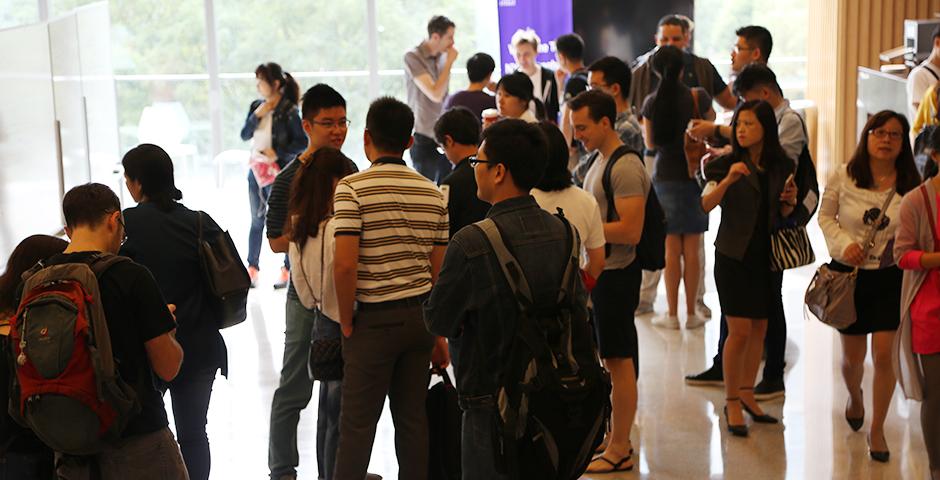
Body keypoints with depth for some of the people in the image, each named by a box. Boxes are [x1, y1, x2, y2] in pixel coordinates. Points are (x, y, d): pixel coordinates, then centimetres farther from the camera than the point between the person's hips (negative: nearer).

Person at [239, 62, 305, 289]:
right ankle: (252, 268, 22)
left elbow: (302, 142, -12)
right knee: (256, 221, 14)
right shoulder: (256, 106, 7)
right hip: (256, 170, 6)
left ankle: (287, 270, 9)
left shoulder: (288, 110, -12)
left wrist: (277, 153, -18)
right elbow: (244, 135, 4)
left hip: (278, 172, -6)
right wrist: (256, 116, -9)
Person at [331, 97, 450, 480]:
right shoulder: (432, 193, 7)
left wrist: (346, 322, -5)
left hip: (375, 319, -5)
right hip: (419, 316, 5)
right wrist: (439, 334, 16)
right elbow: (439, 271, 9)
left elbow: (345, 265, -18)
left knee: (358, 423, 1)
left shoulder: (353, 188, -10)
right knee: (413, 418, 13)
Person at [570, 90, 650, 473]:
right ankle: (612, 437, 26)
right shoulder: (599, 161, 14)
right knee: (607, 361, 16)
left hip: (616, 275, -10)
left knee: (619, 362, -2)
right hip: (598, 272, 10)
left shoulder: (626, 168, -18)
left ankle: (619, 451, 5)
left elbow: (630, 230, -25)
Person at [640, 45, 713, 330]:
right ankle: (691, 314, 11)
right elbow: (711, 119, 15)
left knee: (671, 248, 6)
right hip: (694, 175, -1)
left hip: (665, 176, 1)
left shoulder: (652, 102, -4)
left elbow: (650, 143, 6)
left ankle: (672, 314, 9)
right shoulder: (697, 97, -7)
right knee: (691, 248, 5)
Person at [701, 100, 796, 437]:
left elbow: (782, 214, 15)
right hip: (734, 256, -4)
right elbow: (706, 204, -20)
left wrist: (790, 202, -7)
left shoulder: (781, 167, 4)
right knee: (740, 331, -7)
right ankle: (731, 403, 6)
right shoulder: (728, 164, -7)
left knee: (759, 329, 11)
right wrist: (727, 180, -35)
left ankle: (746, 394, 26)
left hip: (766, 257, 4)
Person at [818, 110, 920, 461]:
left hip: (890, 278, -1)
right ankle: (854, 397, 48)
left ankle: (877, 429, 14)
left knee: (883, 354, -6)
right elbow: (826, 216, 4)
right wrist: (843, 245, -12)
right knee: (853, 356, 13)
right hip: (849, 274, 1)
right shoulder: (844, 177, -6)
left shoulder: (912, 186, -6)